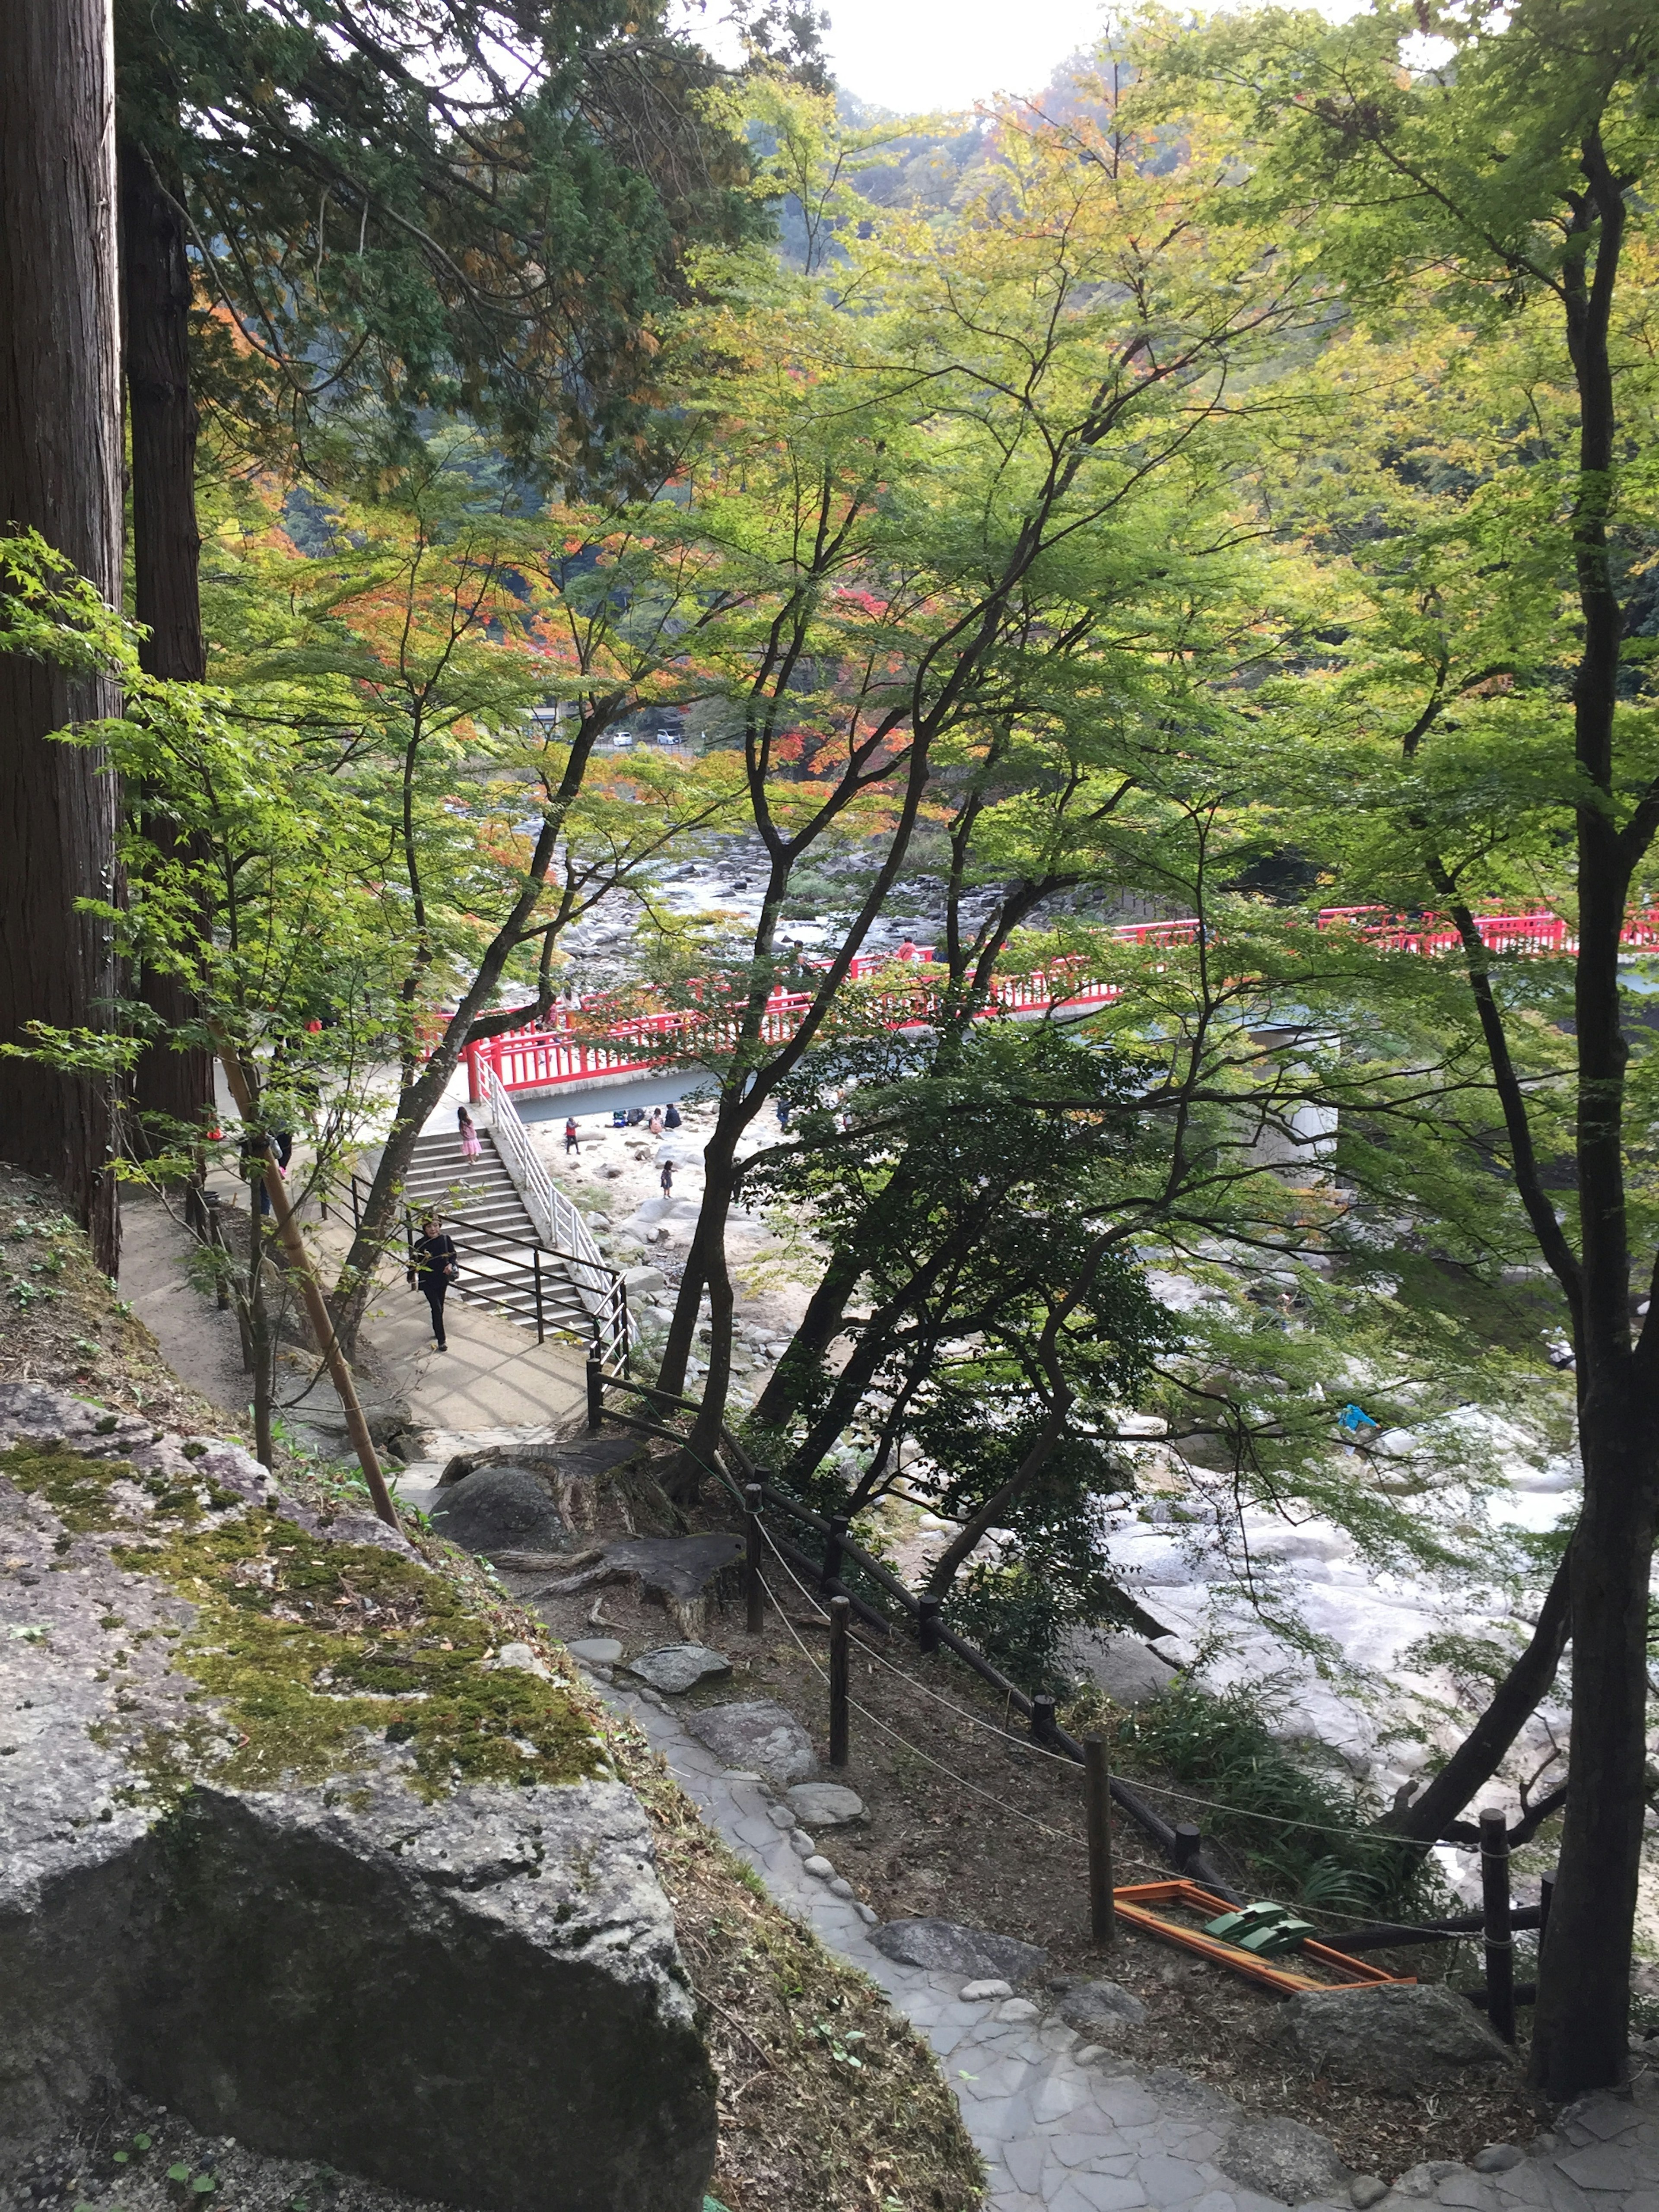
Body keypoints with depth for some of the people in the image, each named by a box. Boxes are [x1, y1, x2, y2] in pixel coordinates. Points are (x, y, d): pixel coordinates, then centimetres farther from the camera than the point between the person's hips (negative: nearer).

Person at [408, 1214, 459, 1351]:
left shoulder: (446, 1240, -9)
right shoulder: (420, 1244, -14)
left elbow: (453, 1255, 3)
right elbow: (415, 1262, -5)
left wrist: (451, 1265, -17)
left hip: (442, 1279, 3)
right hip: (427, 1281, -3)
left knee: (440, 1308, 19)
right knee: (437, 1308, -7)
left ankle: (438, 1331, 42)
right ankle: (442, 1340, 1)